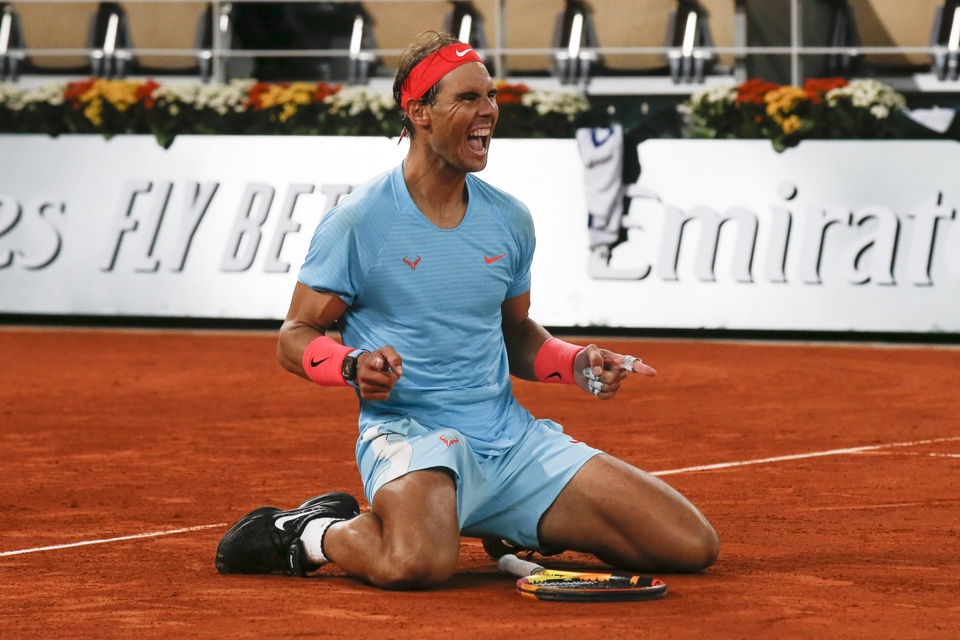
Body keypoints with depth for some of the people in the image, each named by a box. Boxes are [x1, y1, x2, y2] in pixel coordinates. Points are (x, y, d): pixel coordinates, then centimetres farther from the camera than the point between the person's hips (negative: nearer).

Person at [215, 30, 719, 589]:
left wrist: (575, 364, 5)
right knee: (417, 562, -42)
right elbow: (296, 336, -1)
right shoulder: (359, 222, -5)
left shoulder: (510, 219, 11)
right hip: (407, 432, -6)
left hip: (513, 437, 6)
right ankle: (303, 533, -6)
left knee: (693, 545, -5)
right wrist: (356, 366, -22)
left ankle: (512, 526, 17)